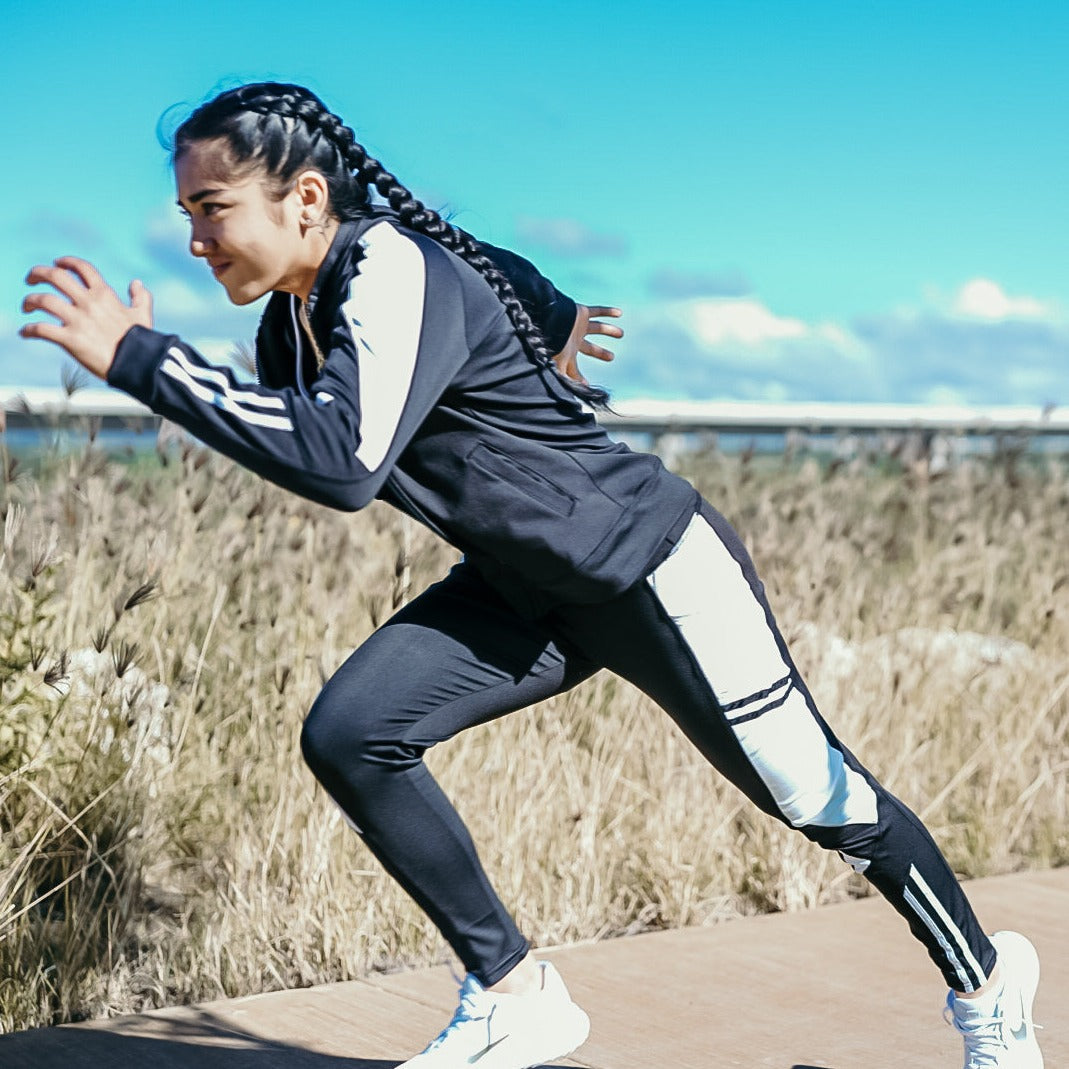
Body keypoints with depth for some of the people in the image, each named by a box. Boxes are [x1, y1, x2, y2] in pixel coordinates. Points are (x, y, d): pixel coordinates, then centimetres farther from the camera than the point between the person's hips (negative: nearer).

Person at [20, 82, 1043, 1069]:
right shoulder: (293, 320, -3)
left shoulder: (396, 274, -28)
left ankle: (986, 983, 34)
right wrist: (548, 328, 30)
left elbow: (342, 463, -44)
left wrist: (141, 358, -40)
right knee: (346, 736, -10)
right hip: (525, 595, 8)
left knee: (815, 799, 6)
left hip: (656, 572, -8)